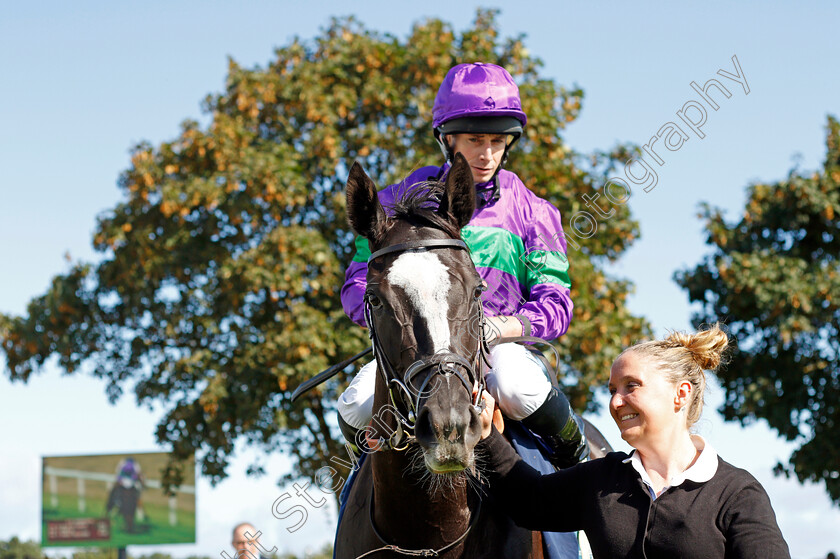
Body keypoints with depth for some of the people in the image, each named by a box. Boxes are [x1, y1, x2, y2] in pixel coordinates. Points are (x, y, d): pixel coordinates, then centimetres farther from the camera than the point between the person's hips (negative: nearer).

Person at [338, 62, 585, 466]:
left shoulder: (530, 212, 8)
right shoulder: (403, 201, 8)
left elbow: (555, 305, 4)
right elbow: (359, 284, 7)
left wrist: (497, 326, -16)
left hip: (500, 347, -1)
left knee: (514, 384, -38)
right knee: (359, 406, -30)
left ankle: (575, 454, -6)